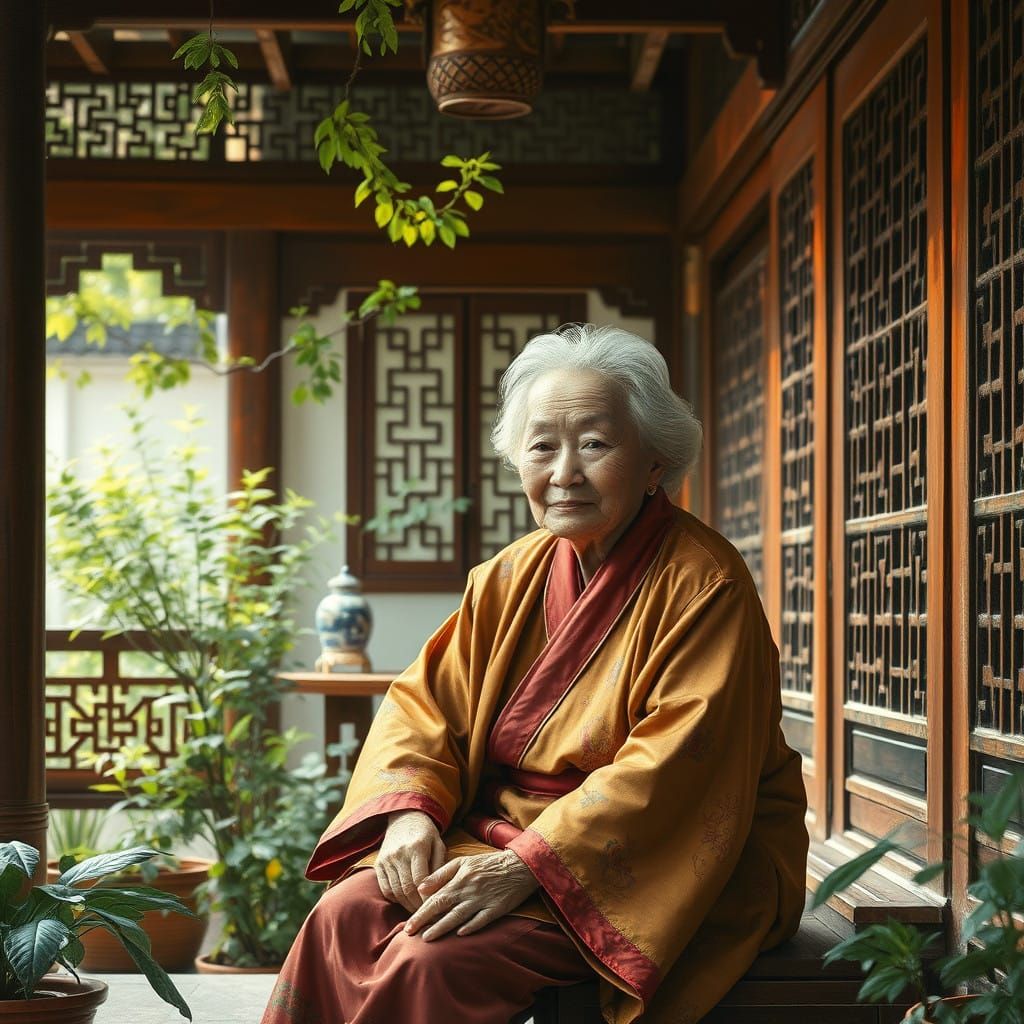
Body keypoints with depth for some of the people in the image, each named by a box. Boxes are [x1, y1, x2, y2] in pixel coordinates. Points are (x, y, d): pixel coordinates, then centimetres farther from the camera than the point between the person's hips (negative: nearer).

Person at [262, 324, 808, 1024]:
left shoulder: (702, 586, -13)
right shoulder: (512, 577, 9)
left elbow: (674, 766, -22)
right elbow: (427, 703, 8)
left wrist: (530, 863, -28)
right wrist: (410, 808, -14)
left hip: (656, 871, -6)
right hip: (505, 831, 6)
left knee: (435, 961, -28)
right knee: (345, 918, -18)